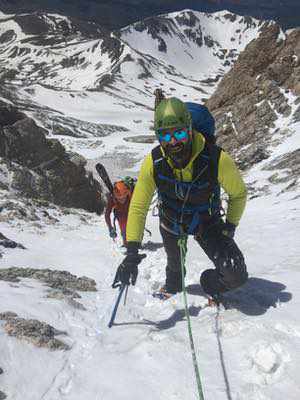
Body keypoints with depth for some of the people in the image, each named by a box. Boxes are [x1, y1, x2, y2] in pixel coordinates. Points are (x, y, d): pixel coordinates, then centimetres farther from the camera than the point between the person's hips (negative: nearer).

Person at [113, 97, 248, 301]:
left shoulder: (216, 158, -33)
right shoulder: (153, 162, -29)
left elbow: (239, 193, -13)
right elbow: (138, 206, -23)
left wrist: (230, 227, -14)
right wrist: (132, 251, -29)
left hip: (207, 222, -1)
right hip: (171, 222, 2)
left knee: (236, 276, -16)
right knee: (174, 265, 27)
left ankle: (211, 285, 19)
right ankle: (172, 287, 63)